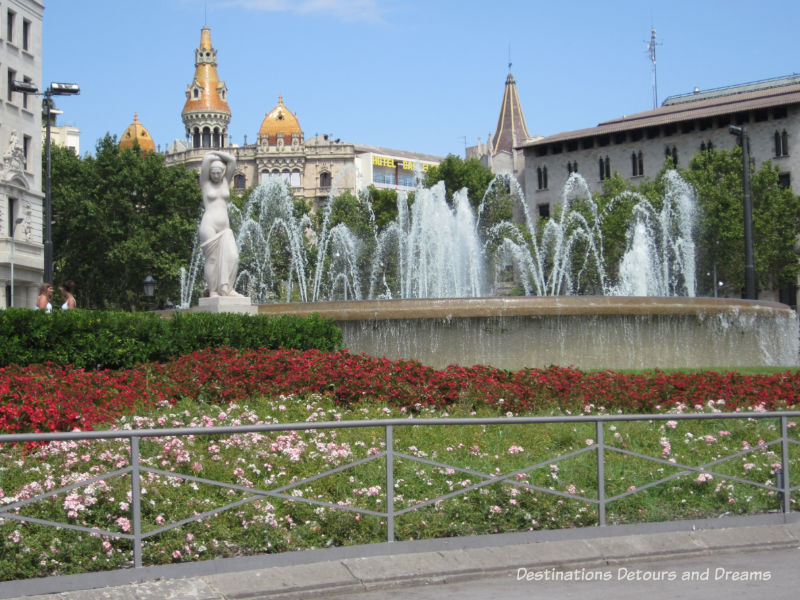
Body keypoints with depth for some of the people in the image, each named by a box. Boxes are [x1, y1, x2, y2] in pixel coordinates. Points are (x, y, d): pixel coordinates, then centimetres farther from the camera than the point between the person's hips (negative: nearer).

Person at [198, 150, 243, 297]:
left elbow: (232, 160, 6)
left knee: (232, 256, -11)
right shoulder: (205, 182, 4)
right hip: (209, 226, -4)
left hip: (225, 227, 4)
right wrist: (211, 156, 13)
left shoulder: (226, 181, 15)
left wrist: (217, 153, 9)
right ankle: (213, 291, -4)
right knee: (212, 259, -6)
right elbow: (206, 159, -6)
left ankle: (226, 288, -9)